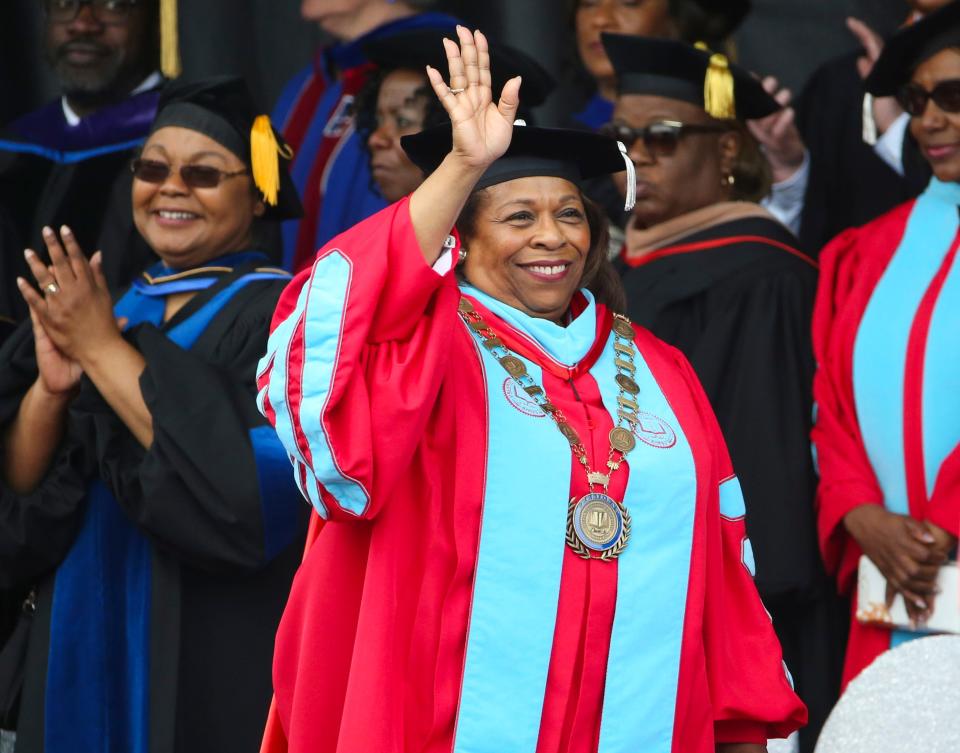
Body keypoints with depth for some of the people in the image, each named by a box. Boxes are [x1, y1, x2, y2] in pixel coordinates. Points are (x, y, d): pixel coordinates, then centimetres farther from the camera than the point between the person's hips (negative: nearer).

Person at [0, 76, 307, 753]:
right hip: (86, 660, 5)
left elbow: (252, 489, -24)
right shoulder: (110, 309, 9)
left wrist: (104, 352, -20)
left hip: (219, 677, -5)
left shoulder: (279, 315, -9)